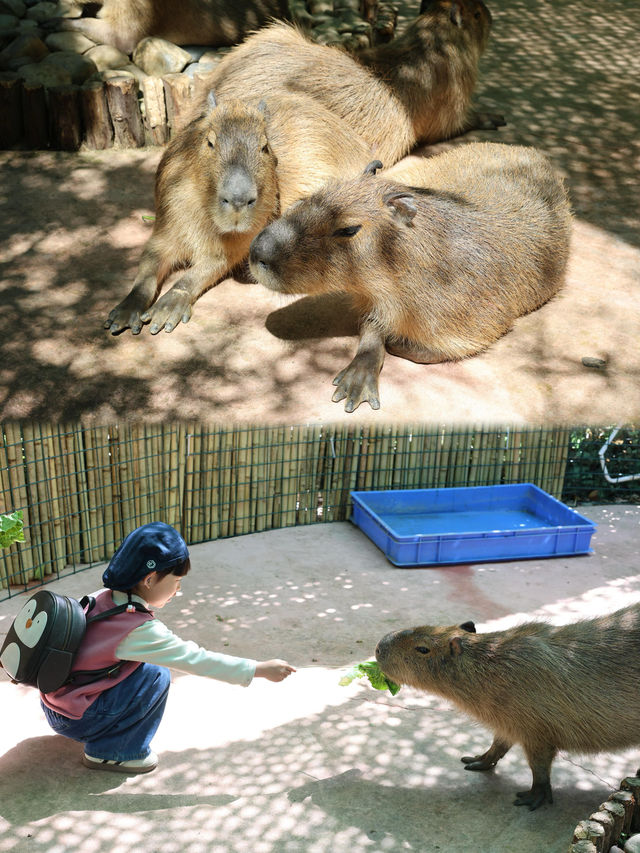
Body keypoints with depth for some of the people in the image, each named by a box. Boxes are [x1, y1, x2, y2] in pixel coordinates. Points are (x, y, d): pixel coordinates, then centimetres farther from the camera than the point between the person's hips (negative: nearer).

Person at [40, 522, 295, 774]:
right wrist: (261, 669, -15)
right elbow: (197, 660, -21)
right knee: (156, 676, -14)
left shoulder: (101, 599, -4)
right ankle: (107, 753, -1)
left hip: (52, 702, 8)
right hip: (73, 719, -8)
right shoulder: (140, 630, -24)